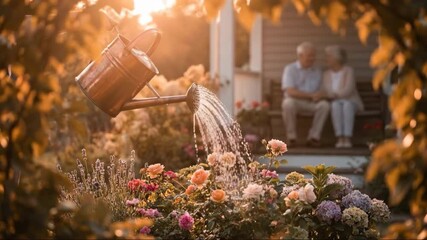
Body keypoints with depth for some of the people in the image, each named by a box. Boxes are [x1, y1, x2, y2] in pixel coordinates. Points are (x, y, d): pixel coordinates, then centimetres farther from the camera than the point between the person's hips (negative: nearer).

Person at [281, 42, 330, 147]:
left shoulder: (317, 71, 11)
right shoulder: (290, 69, -2)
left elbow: (320, 92, 10)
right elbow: (290, 91, -15)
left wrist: (319, 95, -17)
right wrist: (311, 95, -22)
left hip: (312, 103, 3)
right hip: (295, 101, -3)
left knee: (324, 104, -27)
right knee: (288, 103, -37)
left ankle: (313, 137, -21)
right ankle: (291, 137, -22)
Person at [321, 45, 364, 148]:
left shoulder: (348, 71, -1)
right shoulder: (326, 74, 12)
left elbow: (348, 90, -14)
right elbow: (326, 92, -2)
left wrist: (334, 95, -22)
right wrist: (334, 95, -22)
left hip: (350, 102, -2)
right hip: (335, 103, 2)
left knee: (347, 105, -37)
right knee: (336, 105, -34)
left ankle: (347, 138, -44)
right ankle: (339, 138, -42)